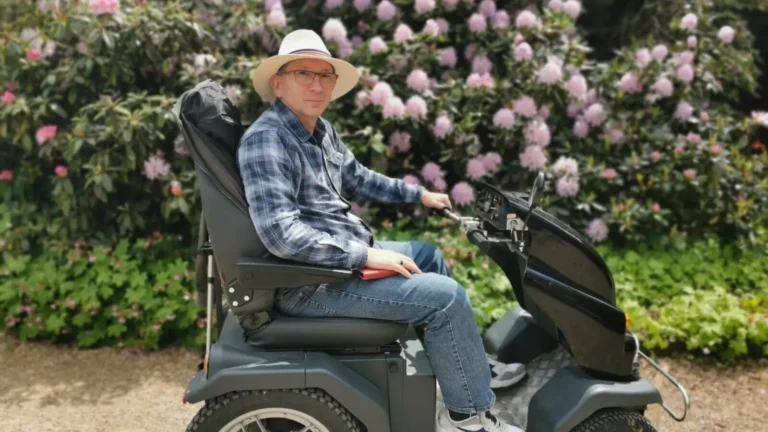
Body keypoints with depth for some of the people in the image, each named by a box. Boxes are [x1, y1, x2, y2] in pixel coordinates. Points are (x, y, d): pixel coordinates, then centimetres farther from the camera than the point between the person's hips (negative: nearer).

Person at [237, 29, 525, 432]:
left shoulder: (320, 130, 8)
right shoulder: (266, 140, -21)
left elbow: (357, 179, 25)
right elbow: (282, 234, -30)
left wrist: (418, 194, 23)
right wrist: (366, 255, -28)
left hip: (342, 258, 11)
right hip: (311, 282, -11)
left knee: (428, 254, 24)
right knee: (446, 295, -14)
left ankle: (471, 364, 35)